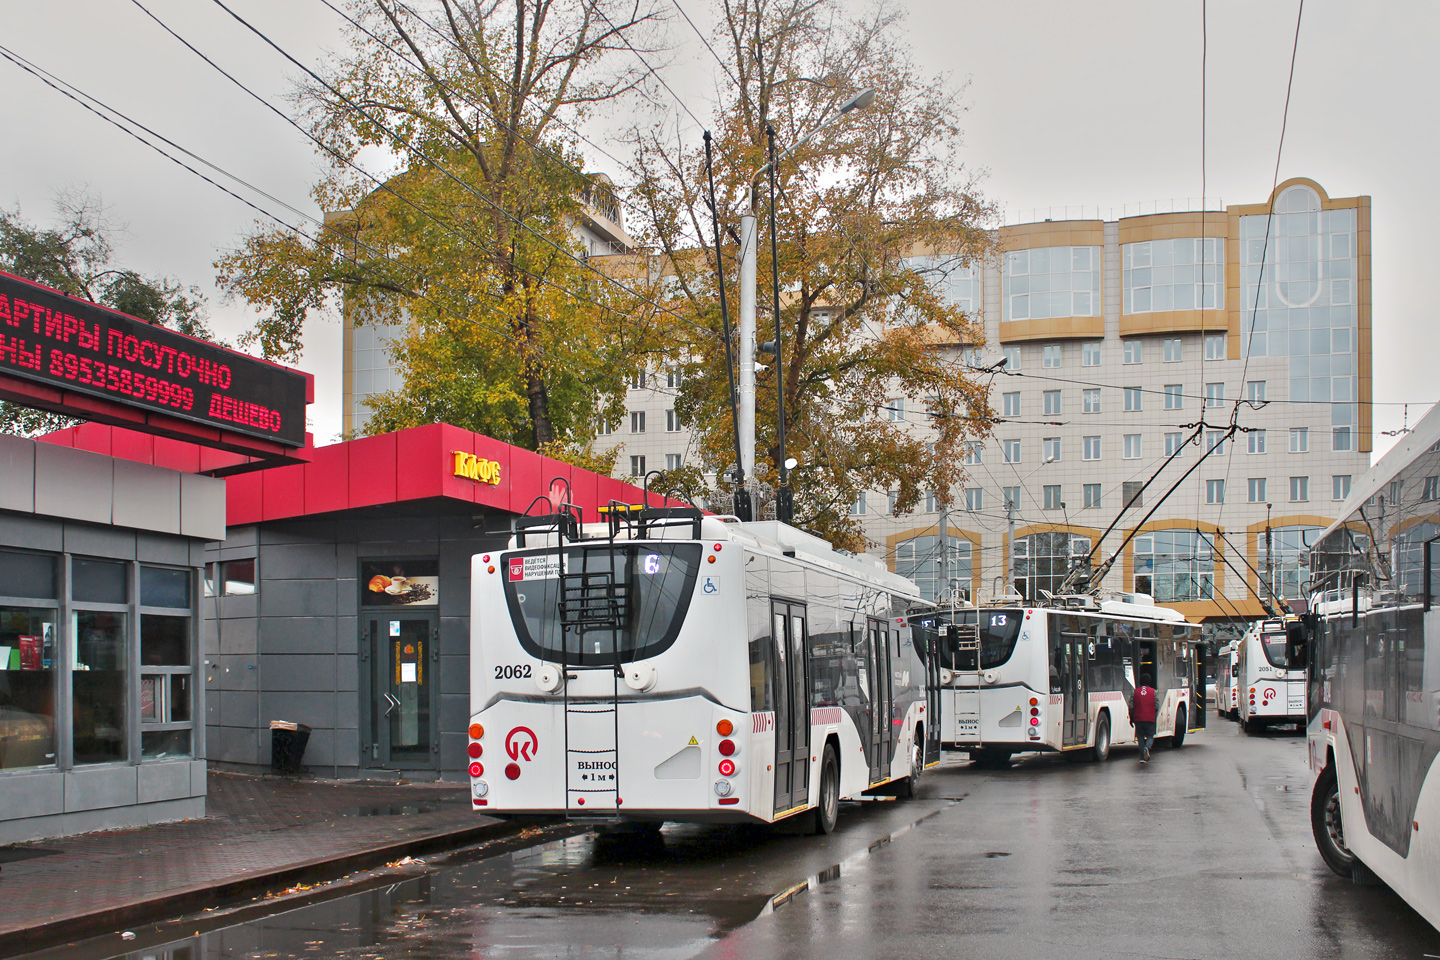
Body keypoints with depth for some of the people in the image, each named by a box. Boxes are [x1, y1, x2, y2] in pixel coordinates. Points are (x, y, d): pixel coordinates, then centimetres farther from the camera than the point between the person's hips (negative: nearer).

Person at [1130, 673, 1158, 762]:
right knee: (1150, 736, 9)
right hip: (1150, 719, -1)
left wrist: (1131, 718, 9)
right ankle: (1147, 747, -23)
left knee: (1141, 737, 11)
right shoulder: (1153, 691, 0)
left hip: (1138, 719, 1)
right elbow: (1156, 706, -2)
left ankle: (1142, 757, 7)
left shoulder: (1135, 692, 2)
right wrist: (1155, 717, 12)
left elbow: (1131, 706, 0)